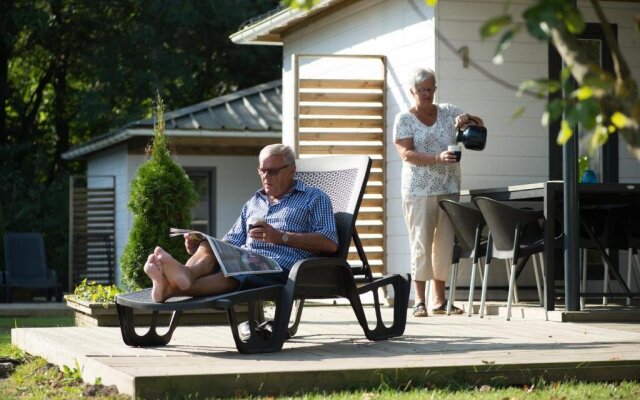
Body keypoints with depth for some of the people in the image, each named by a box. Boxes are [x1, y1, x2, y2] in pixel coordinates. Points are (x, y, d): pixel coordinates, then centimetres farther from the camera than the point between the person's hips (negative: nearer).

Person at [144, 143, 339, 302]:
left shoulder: (315, 198, 15)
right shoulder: (253, 203, 33)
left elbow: (330, 243, -1)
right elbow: (231, 242, 23)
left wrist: (281, 237, -10)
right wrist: (200, 245, 1)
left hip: (281, 267, -6)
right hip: (245, 260, 6)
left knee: (236, 273, -36)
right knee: (208, 246, -25)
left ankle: (172, 288, -61)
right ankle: (187, 274, -60)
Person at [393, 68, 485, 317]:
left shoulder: (447, 112, 12)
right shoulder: (404, 119, 0)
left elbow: (480, 124, 16)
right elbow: (406, 154, -11)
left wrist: (468, 119, -8)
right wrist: (438, 159, -23)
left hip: (449, 189, 4)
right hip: (419, 191, -4)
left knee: (445, 244, 5)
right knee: (421, 243, -6)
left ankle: (440, 299, 12)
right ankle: (419, 301, -3)